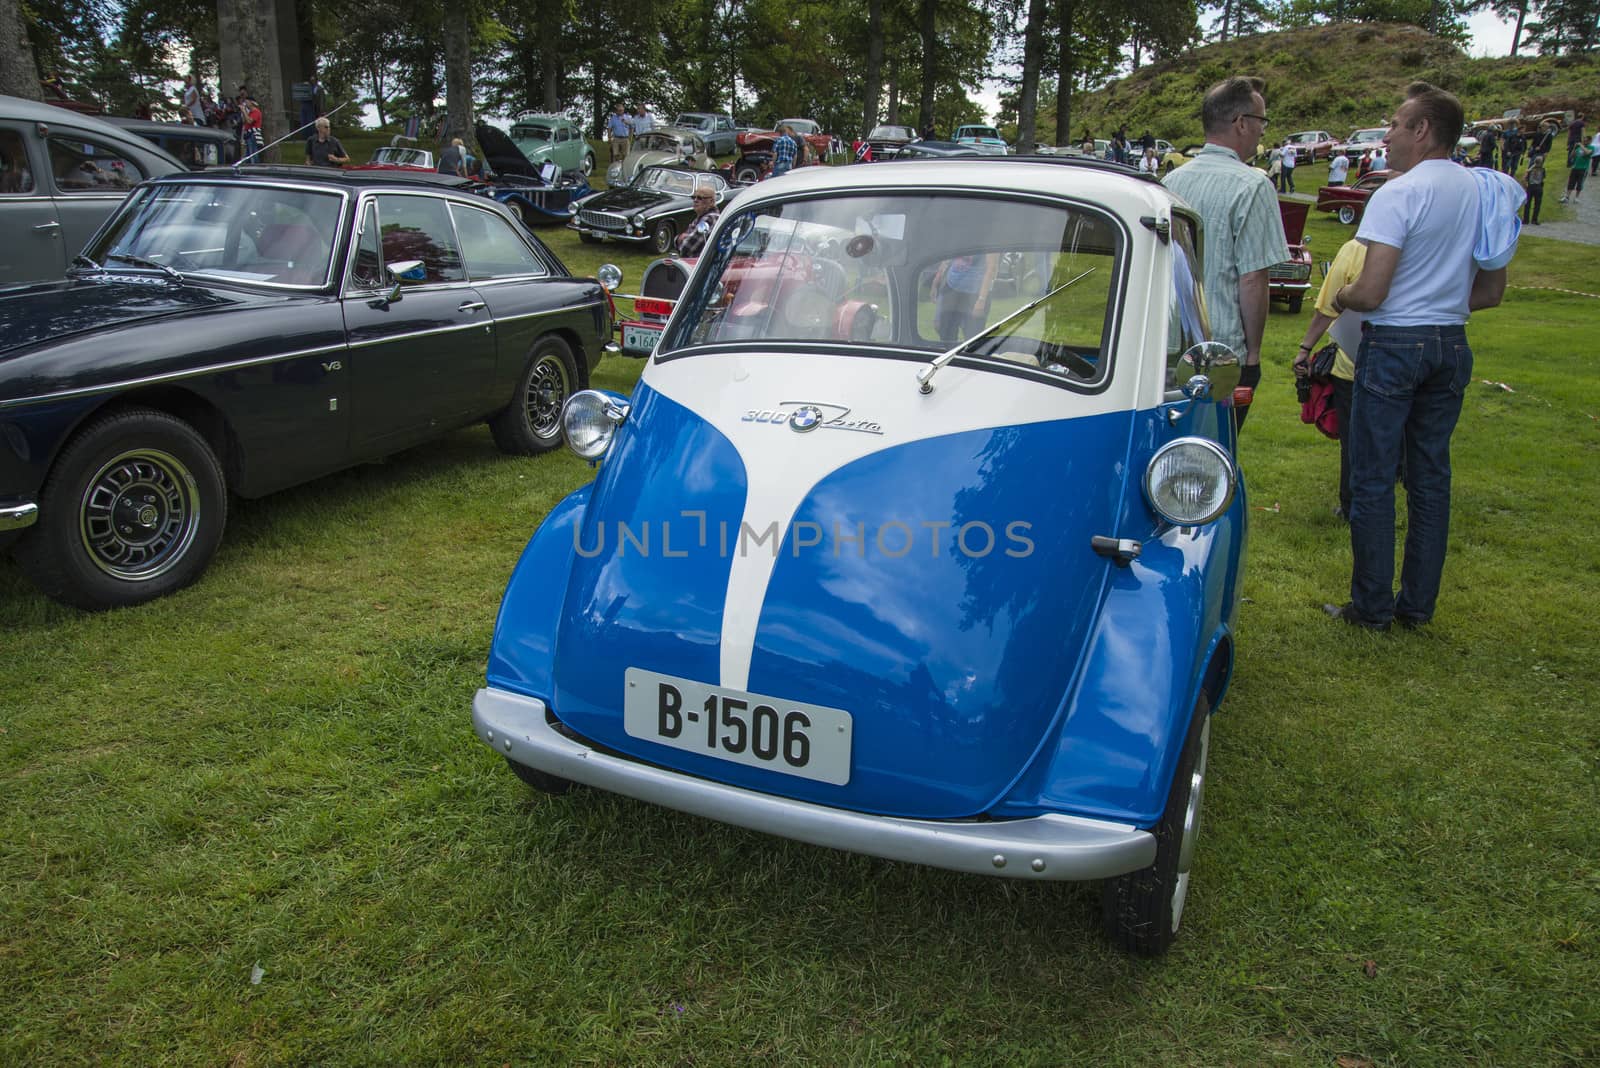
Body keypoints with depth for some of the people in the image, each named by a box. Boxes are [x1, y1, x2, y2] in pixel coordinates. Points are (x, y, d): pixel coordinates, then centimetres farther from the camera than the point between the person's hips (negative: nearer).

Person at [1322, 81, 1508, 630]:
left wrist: (1340, 297, 0)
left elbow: (1370, 293, -20)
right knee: (1431, 477, 13)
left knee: (1373, 481, 2)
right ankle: (1418, 604, 20)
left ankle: (1372, 606, 8)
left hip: (1394, 344, -7)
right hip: (1452, 345, 7)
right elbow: (1490, 292, 12)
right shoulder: (1485, 192, 7)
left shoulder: (1398, 194, -15)